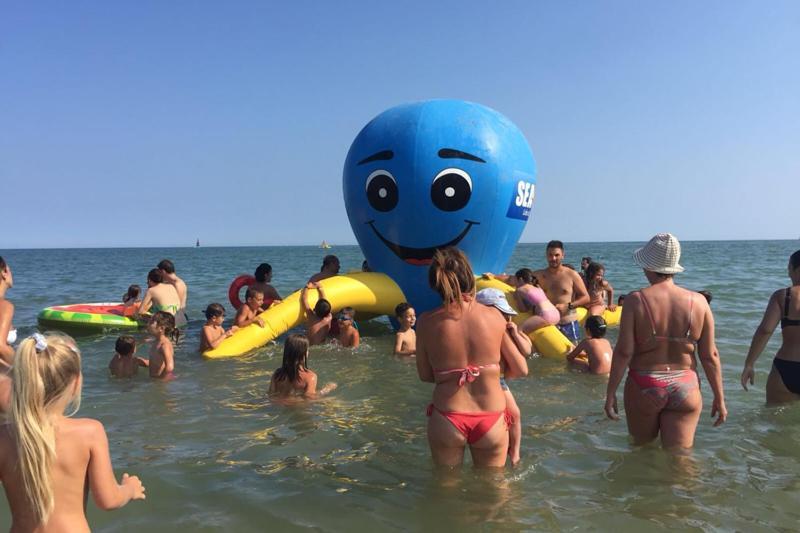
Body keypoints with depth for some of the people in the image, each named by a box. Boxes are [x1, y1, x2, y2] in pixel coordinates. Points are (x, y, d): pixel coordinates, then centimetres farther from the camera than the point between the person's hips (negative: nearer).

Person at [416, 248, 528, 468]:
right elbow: (521, 370, 0)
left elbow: (425, 375, -1)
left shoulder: (427, 322, -11)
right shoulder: (494, 316, -8)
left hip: (446, 422, 0)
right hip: (491, 421, 1)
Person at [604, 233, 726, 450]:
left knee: (642, 449, 21)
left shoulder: (636, 300, -12)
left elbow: (623, 352, -13)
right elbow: (710, 356, 0)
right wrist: (719, 398, 10)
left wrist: (610, 393, -5)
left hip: (644, 389, -2)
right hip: (685, 391, 2)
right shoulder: (698, 302, -4)